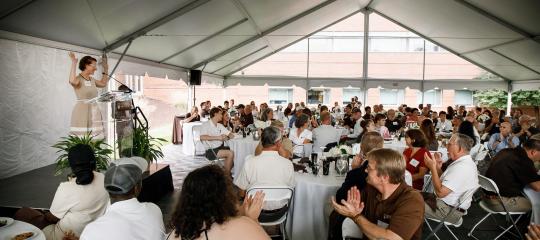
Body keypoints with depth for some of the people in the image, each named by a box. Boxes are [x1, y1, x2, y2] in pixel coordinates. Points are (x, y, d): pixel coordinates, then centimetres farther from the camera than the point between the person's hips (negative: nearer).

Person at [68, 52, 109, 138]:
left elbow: (103, 84, 32)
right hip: (82, 112, -7)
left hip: (94, 112, 7)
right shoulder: (78, 79, -7)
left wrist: (105, 69, 27)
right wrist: (74, 63, -23)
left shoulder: (92, 80, 14)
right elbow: (72, 81, -31)